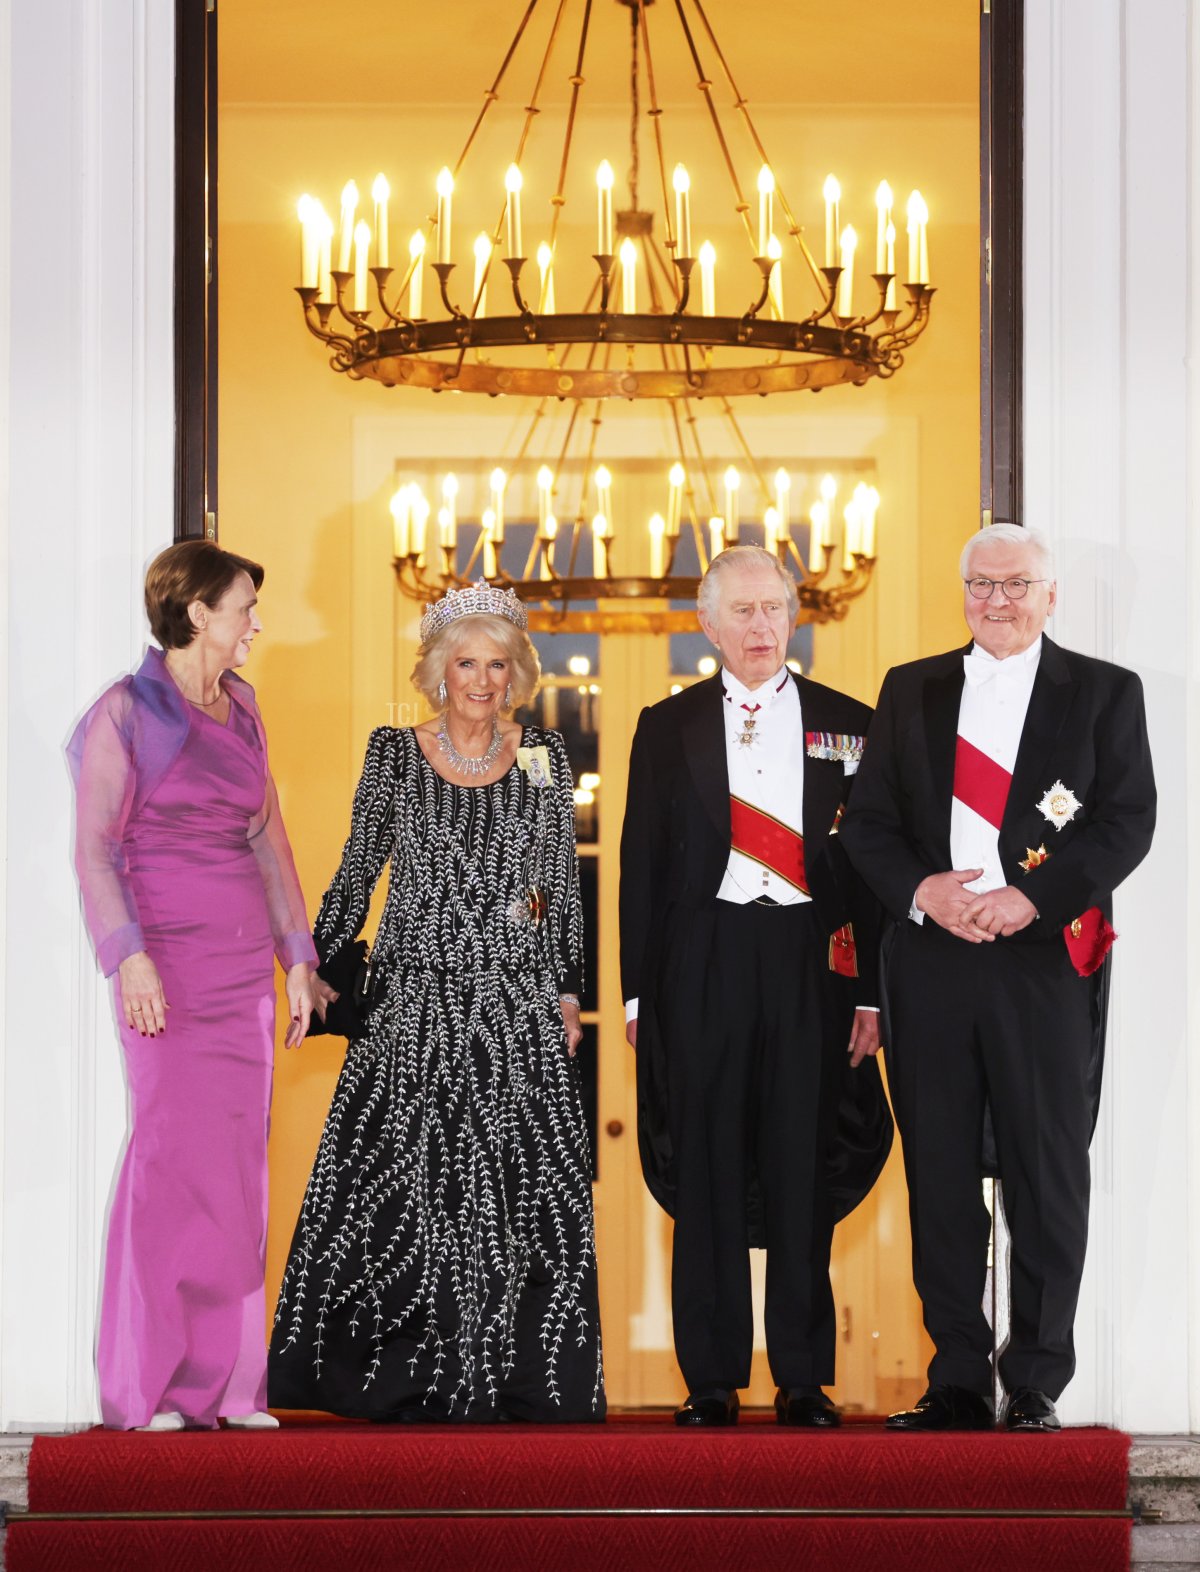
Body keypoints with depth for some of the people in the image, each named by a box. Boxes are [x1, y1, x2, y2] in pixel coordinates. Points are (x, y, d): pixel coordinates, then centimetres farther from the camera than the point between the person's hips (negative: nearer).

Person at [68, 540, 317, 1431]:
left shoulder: (241, 712, 14)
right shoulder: (129, 712, -4)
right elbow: (95, 846, -8)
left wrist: (297, 955, 13)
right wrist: (129, 956, -19)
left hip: (246, 966, 6)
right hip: (168, 963, -6)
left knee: (238, 1163, 4)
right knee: (173, 1151, -8)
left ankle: (225, 1380, 9)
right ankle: (147, 1385, -2)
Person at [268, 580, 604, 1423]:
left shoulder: (543, 756, 6)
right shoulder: (395, 753, 4)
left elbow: (565, 884, 9)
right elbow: (356, 872, 8)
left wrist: (568, 991, 4)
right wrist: (320, 970, 3)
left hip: (519, 1006, 1)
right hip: (417, 1001, -1)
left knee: (520, 1182, -3)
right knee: (406, 1181, -3)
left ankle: (516, 1376, 4)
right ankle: (407, 1379, 6)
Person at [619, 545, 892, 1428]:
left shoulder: (847, 725, 8)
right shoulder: (668, 727, 9)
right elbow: (642, 863, 8)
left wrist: (872, 991, 0)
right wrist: (639, 991, 2)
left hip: (811, 962, 0)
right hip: (704, 957, 0)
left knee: (805, 1169, 2)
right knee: (706, 1169, 1)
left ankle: (804, 1380, 10)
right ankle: (712, 1381, 8)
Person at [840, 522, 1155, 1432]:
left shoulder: (1105, 694, 6)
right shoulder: (911, 691, 13)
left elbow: (1128, 821, -4)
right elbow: (867, 822, 9)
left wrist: (1030, 898, -15)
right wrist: (921, 889, -10)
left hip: (1048, 959, -2)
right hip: (933, 961, 3)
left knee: (1047, 1178, 0)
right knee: (940, 1178, 4)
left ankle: (1037, 1385, 8)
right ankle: (959, 1382, 11)